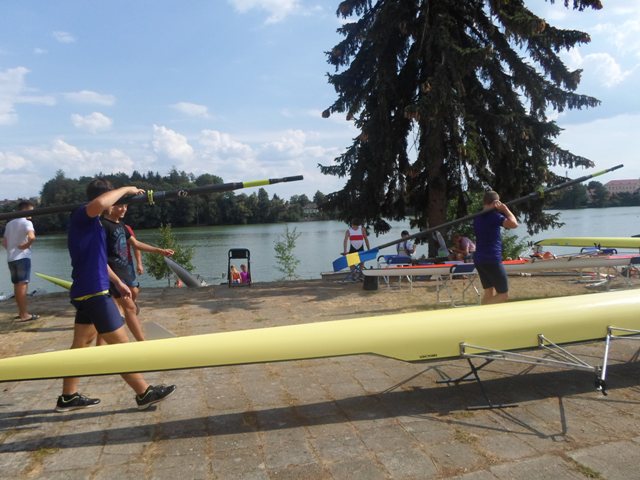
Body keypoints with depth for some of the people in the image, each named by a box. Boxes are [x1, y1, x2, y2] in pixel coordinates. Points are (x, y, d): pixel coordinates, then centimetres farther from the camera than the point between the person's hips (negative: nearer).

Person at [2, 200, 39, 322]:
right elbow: (32, 237, -27)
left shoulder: (9, 223, 16)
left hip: (10, 258, 8)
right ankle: (24, 314, -6)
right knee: (23, 284, -7)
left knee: (17, 285, 13)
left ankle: (21, 312, 21)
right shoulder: (26, 222, -8)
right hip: (22, 257, -8)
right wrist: (26, 245, -12)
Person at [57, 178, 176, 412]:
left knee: (82, 343, 17)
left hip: (87, 291, 10)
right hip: (93, 292, -10)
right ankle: (144, 393, 6)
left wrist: (118, 282, 29)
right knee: (120, 343, -3)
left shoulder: (91, 222, 16)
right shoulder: (82, 216, -13)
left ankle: (68, 397, 27)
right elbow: (98, 203, -40)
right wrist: (126, 189, -24)